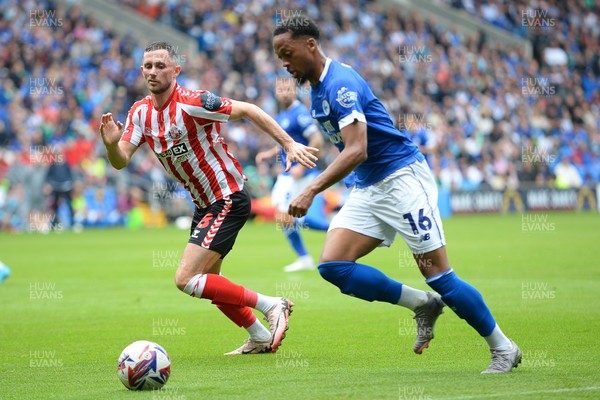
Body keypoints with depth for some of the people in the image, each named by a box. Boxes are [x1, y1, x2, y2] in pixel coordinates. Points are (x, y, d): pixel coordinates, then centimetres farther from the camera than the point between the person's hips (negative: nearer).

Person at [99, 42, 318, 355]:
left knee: (186, 279, -15)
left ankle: (271, 305, -7)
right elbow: (120, 162, -2)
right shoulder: (140, 112, 2)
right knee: (207, 280, 19)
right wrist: (111, 143, -25)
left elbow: (248, 110, -18)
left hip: (228, 199, -9)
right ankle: (260, 338, 35)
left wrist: (289, 144, -21)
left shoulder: (191, 103, -21)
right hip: (204, 204, 9)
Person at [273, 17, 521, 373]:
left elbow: (356, 151, -27)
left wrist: (311, 191, -32)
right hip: (368, 189, 9)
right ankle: (423, 304, 3)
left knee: (437, 273, -10)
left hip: (403, 176, -9)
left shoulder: (341, 83, -18)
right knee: (332, 265, -8)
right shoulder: (317, 90, 12)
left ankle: (503, 348, 4)